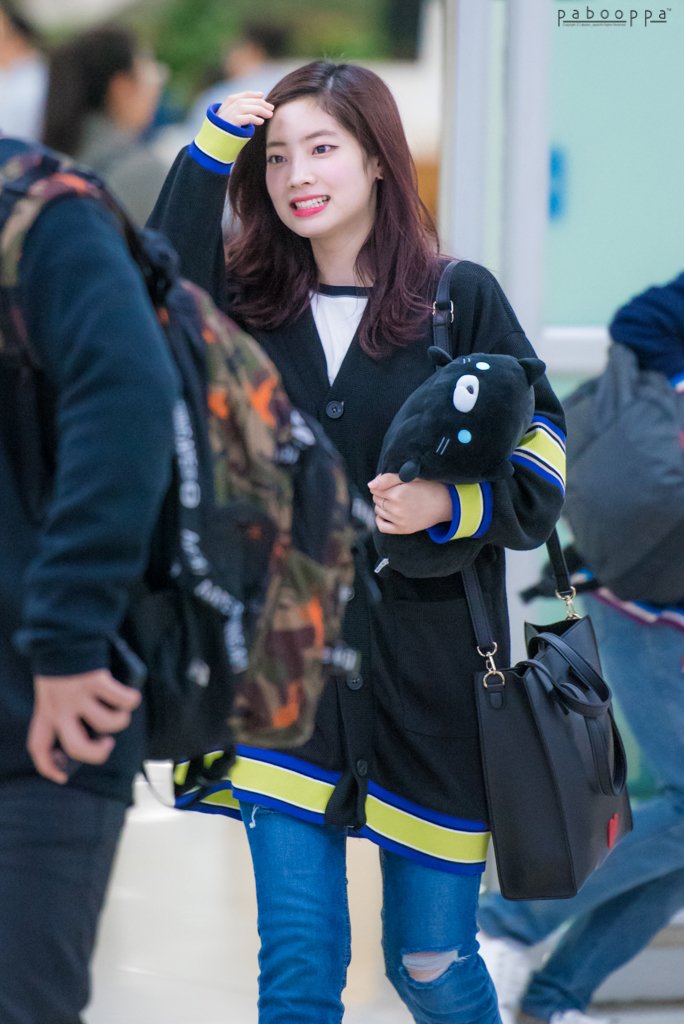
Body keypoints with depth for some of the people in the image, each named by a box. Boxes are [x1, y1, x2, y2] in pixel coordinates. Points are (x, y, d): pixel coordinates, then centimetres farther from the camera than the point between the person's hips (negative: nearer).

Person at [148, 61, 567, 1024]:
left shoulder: (460, 298, -1)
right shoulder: (249, 300, 6)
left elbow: (542, 464, 0)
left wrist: (448, 504, -19)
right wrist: (210, 150, -17)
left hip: (429, 679, -2)